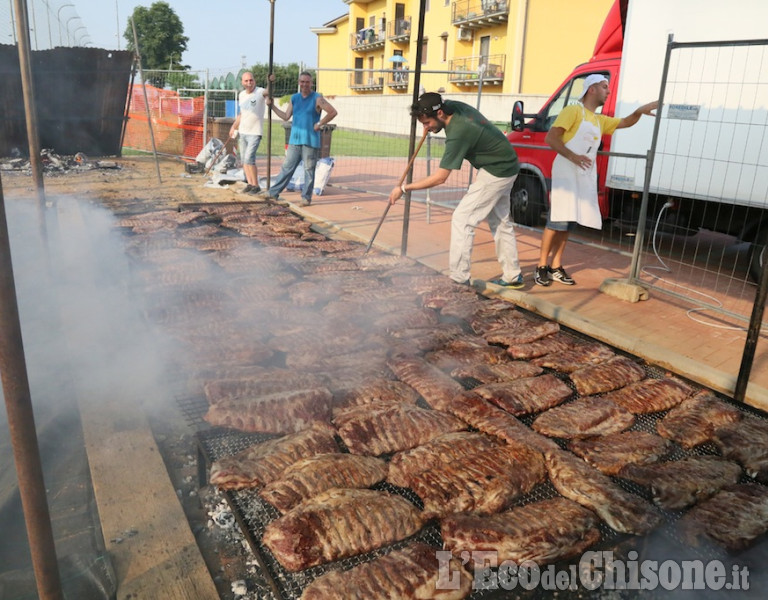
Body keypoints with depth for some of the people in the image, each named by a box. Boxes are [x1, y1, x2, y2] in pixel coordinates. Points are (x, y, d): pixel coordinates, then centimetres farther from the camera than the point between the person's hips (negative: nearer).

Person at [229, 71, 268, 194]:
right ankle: (249, 184, 18)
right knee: (244, 159, 9)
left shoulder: (260, 92, -13)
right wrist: (234, 127, 27)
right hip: (243, 132, 7)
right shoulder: (241, 95, 8)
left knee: (249, 158, -15)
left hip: (255, 133, -7)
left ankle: (256, 185, -3)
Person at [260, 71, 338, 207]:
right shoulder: (294, 98, 12)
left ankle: (306, 197, 9)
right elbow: (286, 116, 13)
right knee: (287, 167, 7)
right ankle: (273, 192, 10)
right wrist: (272, 106, 8)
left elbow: (333, 112, -9)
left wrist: (320, 124, -11)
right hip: (294, 140, 5)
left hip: (310, 141, -5)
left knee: (309, 170, 1)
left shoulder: (317, 99, -4)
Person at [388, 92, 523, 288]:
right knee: (500, 222, 17)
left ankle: (459, 278, -8)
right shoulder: (454, 106, -5)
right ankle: (512, 276, 25)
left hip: (496, 172, -10)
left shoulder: (457, 133, -31)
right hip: (506, 167, 10)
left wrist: (404, 188, -24)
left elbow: (439, 178, -29)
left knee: (462, 219, -11)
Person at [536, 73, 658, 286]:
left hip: (586, 177, 8)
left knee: (568, 223, 8)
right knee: (557, 221, -10)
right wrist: (573, 156, -23)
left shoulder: (600, 120, 22)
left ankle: (556, 268, 13)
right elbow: (550, 137, -11)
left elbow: (626, 122, 27)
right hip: (566, 173, -8)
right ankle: (541, 267, -3)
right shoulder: (573, 111, -2)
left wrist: (640, 111, 5)